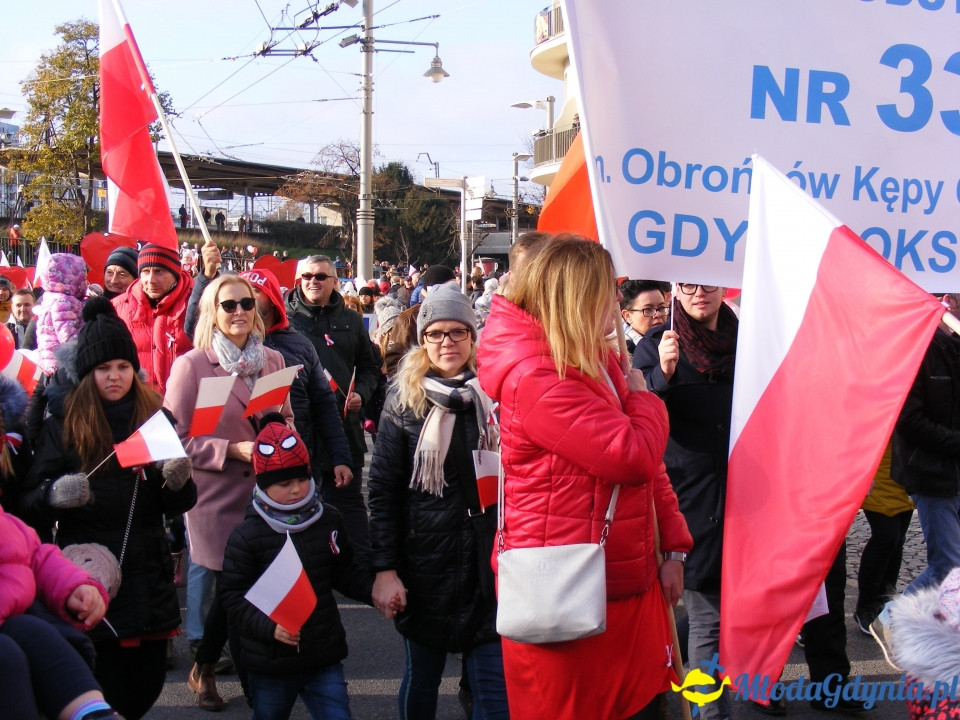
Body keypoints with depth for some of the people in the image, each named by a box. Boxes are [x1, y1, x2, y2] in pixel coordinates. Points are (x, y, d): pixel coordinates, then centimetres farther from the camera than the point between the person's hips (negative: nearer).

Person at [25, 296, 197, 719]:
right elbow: (34, 495, -2)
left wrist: (178, 480, -14)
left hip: (148, 573, 3)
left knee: (147, 685, 6)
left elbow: (177, 506, 8)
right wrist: (56, 494, -23)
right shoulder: (63, 420, 1)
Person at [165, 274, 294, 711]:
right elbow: (175, 438, -6)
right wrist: (232, 450, -15)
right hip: (218, 497, -4)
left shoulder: (272, 360, 10)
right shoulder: (191, 365, -4)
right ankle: (203, 670, 26)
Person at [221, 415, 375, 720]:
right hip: (269, 665, -2)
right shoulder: (246, 535, -11)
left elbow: (345, 573, 9)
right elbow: (234, 597, -12)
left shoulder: (329, 521, 0)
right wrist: (269, 626, -26)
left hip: (324, 659, 2)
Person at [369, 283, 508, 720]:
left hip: (490, 559, 1)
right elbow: (383, 488, -3)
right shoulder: (405, 399, -1)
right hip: (426, 557, 0)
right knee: (421, 676, 13)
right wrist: (384, 568, -8)